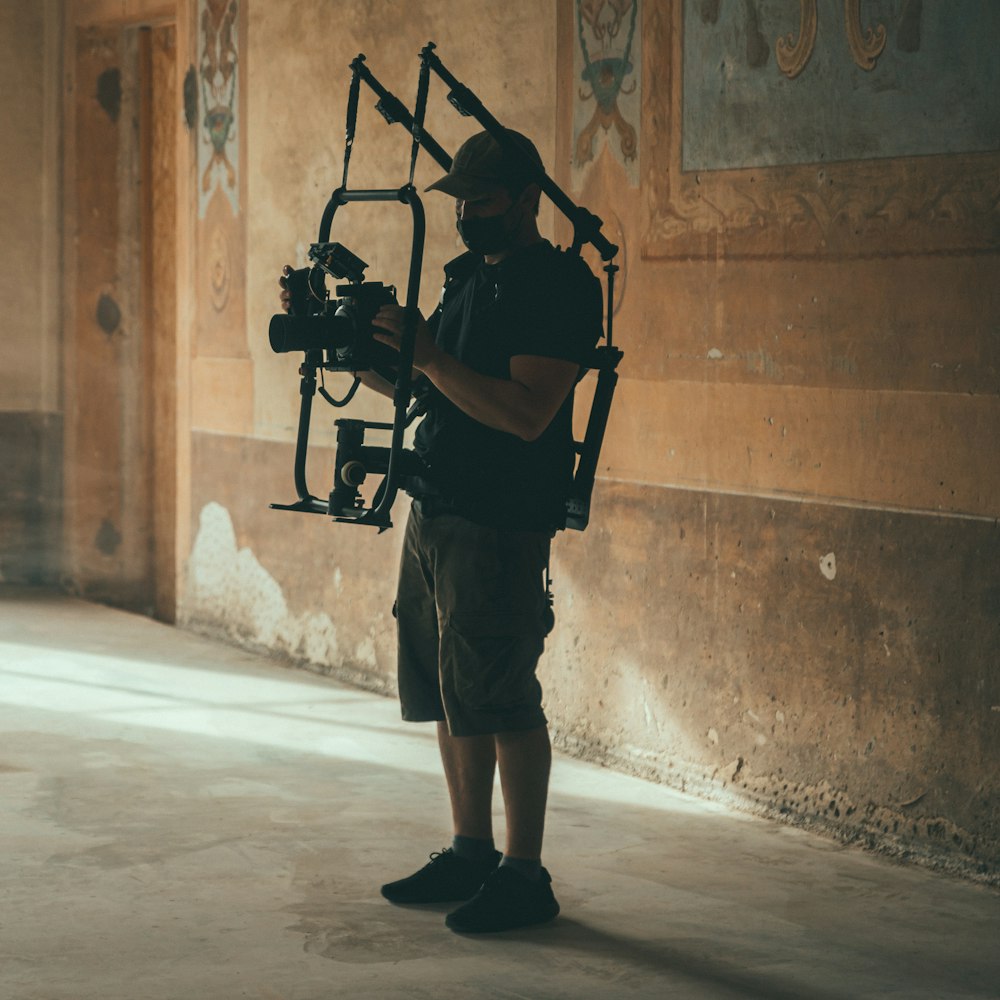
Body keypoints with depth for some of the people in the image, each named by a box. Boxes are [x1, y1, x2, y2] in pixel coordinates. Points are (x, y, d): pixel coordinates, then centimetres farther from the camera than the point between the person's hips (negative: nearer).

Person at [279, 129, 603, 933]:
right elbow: (414, 385, 21)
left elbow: (526, 412, -21)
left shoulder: (559, 286, -12)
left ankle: (525, 877, 1)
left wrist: (429, 356, -24)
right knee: (448, 691, 12)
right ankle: (469, 853, 22)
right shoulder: (468, 277, 17)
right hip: (435, 507, 9)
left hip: (503, 520, -9)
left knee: (498, 697, -7)